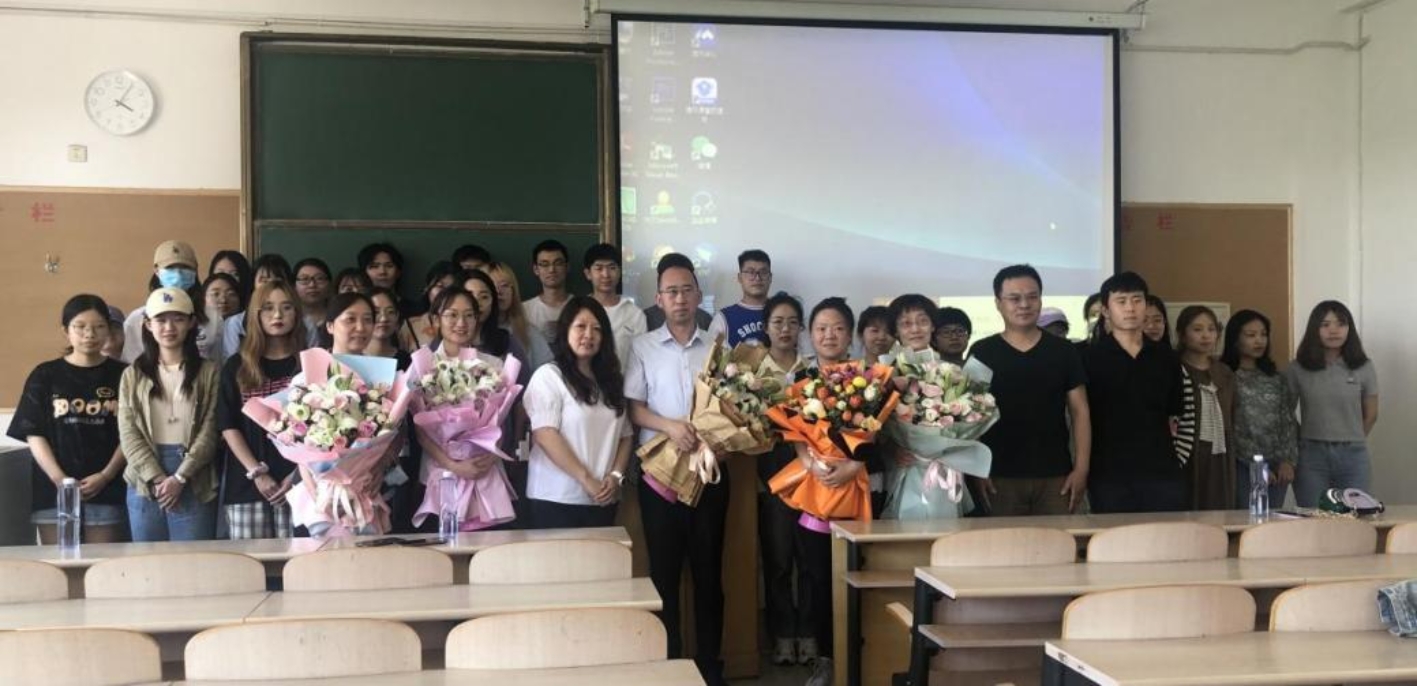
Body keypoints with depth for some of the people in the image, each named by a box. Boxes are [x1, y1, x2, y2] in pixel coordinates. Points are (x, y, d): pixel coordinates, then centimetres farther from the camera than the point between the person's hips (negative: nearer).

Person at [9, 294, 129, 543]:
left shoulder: (122, 375, 5)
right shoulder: (45, 376, 7)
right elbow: (34, 434, 3)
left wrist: (106, 476, -10)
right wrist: (60, 479, -9)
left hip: (108, 493, -1)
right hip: (54, 492, 1)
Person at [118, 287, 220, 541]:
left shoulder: (208, 372, 3)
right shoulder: (133, 375, 9)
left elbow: (209, 431, -4)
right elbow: (128, 434, 0)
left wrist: (180, 477, -14)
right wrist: (157, 478, -12)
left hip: (194, 487, -2)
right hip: (145, 485, 2)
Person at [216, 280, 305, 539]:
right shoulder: (237, 366, 8)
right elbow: (228, 427, 3)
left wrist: (299, 474, -8)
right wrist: (256, 472, -7)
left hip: (298, 481, -1)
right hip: (247, 483, 1)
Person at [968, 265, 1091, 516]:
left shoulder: (1064, 351, 6)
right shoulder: (981, 353, 3)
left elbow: (1080, 412, 6)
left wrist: (1081, 468, -2)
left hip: (1056, 476, 1)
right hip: (1000, 477, -1)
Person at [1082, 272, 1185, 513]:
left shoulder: (1166, 358, 11)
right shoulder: (1089, 358, -1)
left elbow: (1173, 415, 18)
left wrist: (1173, 457, 10)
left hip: (1163, 472, 3)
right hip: (1109, 476, -3)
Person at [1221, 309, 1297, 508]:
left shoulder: (1275, 378, 13)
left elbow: (1289, 421, 11)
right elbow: (1229, 428, -10)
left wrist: (1288, 460, -2)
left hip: (1277, 468, 5)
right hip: (1243, 467, -5)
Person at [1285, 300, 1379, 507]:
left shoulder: (1363, 367, 2)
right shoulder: (1297, 369, -2)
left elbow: (1370, 415, 12)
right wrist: (1308, 441, 6)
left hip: (1353, 456, 1)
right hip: (1311, 455, -1)